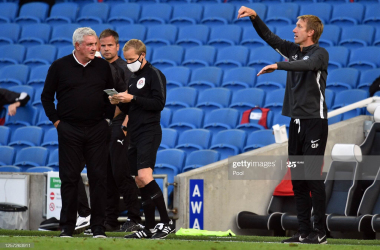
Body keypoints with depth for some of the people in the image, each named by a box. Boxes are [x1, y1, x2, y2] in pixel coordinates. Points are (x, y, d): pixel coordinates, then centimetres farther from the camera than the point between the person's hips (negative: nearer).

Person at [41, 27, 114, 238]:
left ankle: (98, 227, 4)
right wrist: (56, 120, 2)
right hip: (69, 130, -1)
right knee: (69, 177, 1)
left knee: (98, 177, -1)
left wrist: (107, 118, 7)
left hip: (97, 130, 1)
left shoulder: (103, 66, 6)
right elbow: (47, 96, 7)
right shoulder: (60, 67, 1)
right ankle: (67, 227, 7)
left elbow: (111, 94, 16)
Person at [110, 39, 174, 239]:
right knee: (140, 182, 6)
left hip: (149, 132, -9)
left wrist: (132, 98, -18)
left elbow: (159, 103, -15)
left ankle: (167, 223, -16)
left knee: (144, 176, -20)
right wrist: (119, 103, 2)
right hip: (135, 133, 9)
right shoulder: (133, 78, 19)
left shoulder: (154, 75, -6)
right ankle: (149, 228, 10)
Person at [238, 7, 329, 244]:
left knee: (313, 177, -9)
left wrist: (277, 66, -35)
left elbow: (308, 64, -28)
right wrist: (254, 16, 2)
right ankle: (304, 232, 8)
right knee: (298, 179, 5)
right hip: (296, 122, 7)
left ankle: (320, 232, -5)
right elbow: (268, 36, 16)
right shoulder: (293, 50, 13)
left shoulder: (320, 53, -7)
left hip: (315, 122, -7)